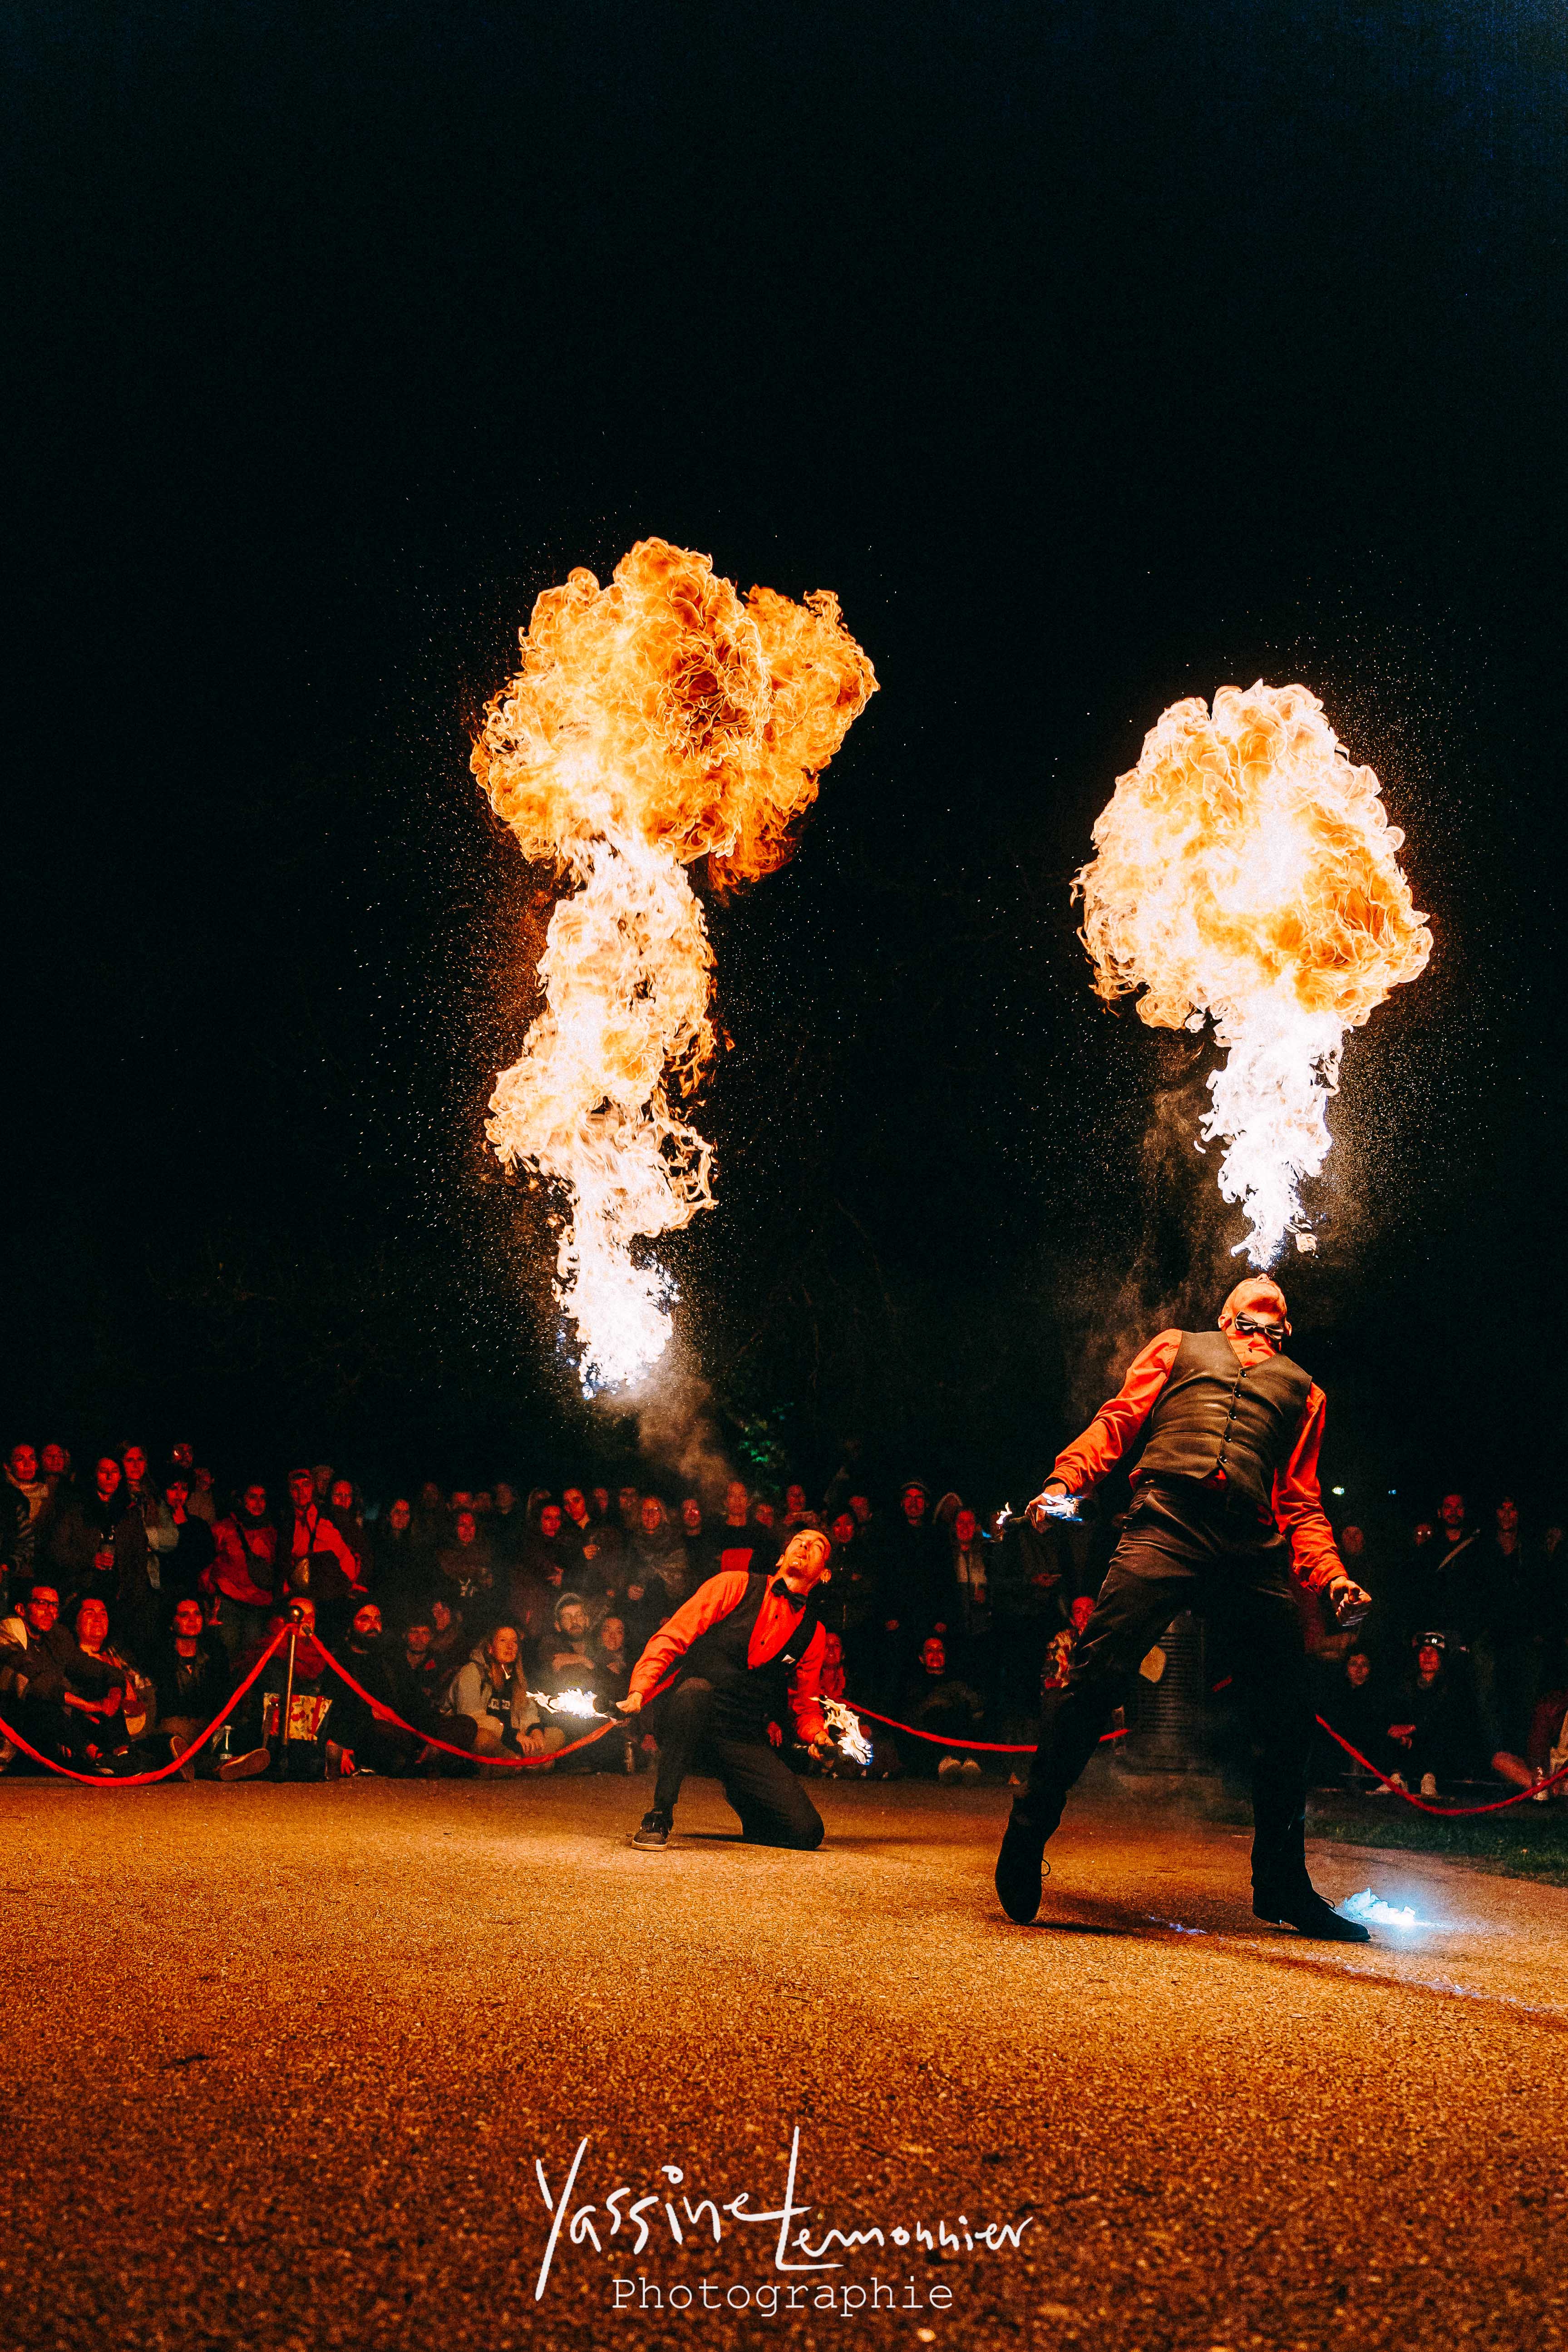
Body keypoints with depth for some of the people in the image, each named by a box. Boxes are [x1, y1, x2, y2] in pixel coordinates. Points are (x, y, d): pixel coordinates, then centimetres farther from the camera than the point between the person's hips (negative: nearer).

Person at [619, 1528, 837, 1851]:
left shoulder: (813, 1632, 13)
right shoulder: (735, 1585, 3)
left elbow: (805, 1703, 19)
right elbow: (671, 1639, -3)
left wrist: (817, 1736, -4)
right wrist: (639, 1691, -19)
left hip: (747, 1740, 3)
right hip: (690, 1719, -3)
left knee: (806, 1833, -13)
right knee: (695, 1689, -39)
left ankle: (739, 1794, 22)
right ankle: (659, 1818, -26)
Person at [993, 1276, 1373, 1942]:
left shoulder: (1301, 1389, 30)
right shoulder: (1180, 1348, 27)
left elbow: (1301, 1499, 21)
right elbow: (1119, 1421, 16)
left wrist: (1330, 1575, 4)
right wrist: (1065, 1480, -3)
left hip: (1254, 1551, 3)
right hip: (1167, 1524, -3)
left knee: (1288, 1713, 0)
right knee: (1096, 1674, -16)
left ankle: (1282, 1885, 14)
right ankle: (1025, 1843, -6)